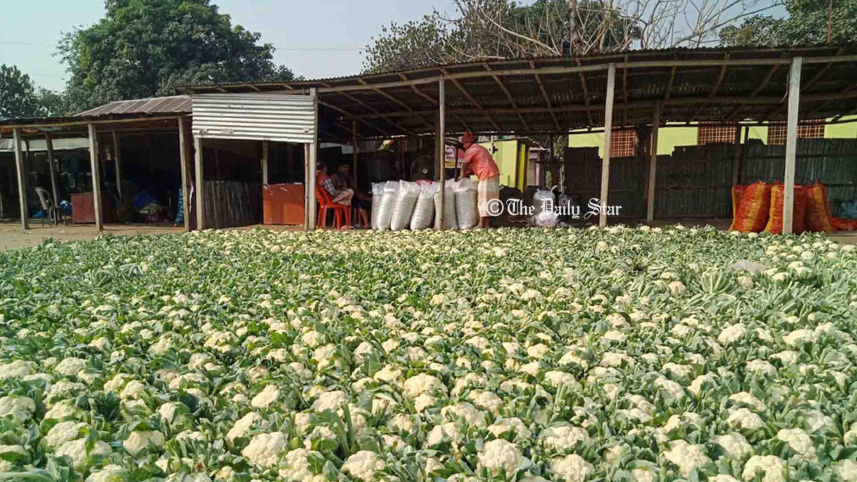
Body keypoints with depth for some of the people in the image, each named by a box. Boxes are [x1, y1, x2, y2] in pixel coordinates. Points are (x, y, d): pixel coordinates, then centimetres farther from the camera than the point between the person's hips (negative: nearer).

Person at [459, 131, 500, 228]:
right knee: (489, 201, 10)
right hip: (494, 175, 9)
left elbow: (464, 166, 1)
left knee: (484, 201, -7)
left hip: (486, 177, -9)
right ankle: (487, 224, 13)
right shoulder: (480, 148, 24)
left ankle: (481, 225, -5)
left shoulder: (470, 150, -5)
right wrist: (467, 173, 19)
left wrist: (463, 175, 16)